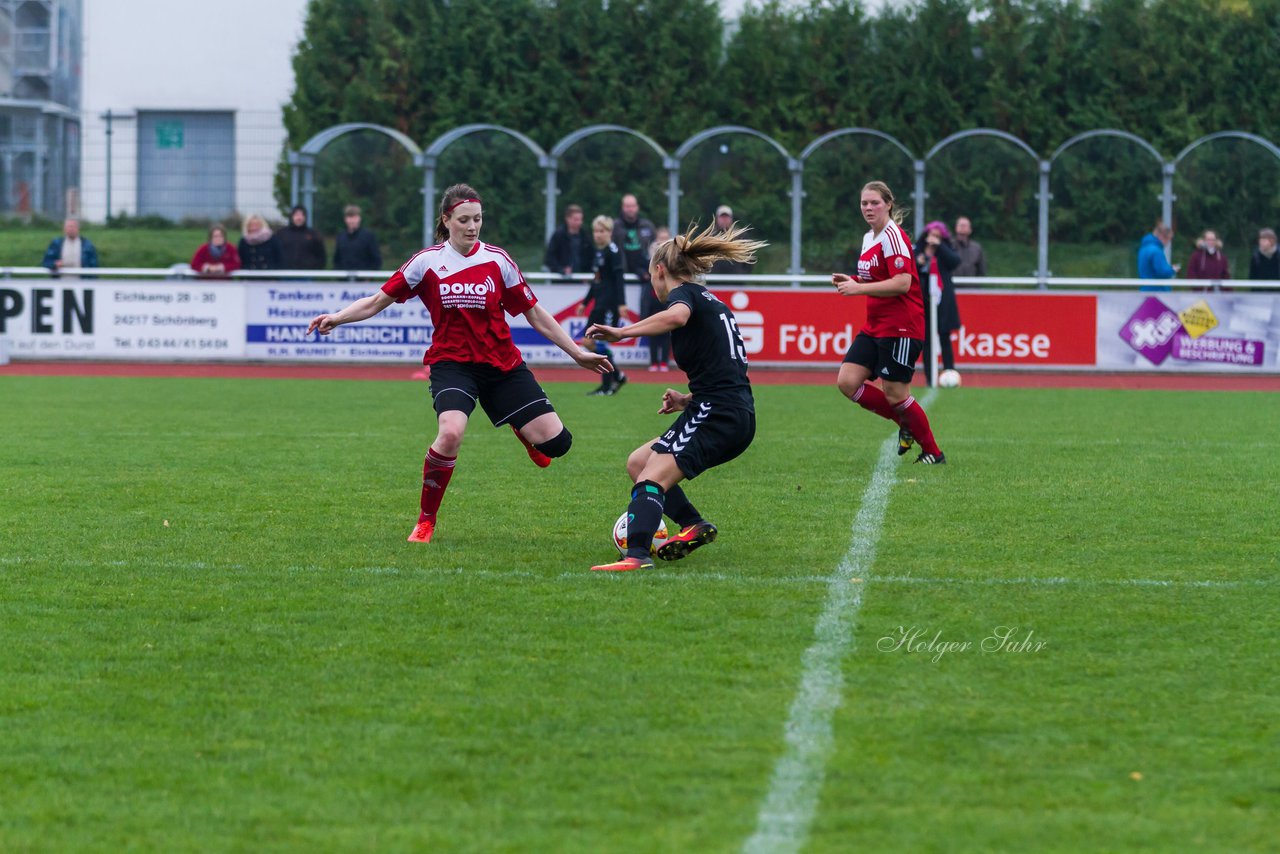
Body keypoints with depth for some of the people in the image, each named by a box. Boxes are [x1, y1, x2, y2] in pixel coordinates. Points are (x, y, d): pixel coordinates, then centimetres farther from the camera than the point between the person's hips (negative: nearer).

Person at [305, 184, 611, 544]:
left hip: (502, 364, 2)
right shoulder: (427, 261, -2)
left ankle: (523, 431, 33)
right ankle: (425, 522, -12)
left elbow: (534, 313, 6)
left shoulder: (497, 260, 0)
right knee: (451, 433, -33)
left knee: (555, 442, -7)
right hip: (452, 362, -2)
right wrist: (336, 318, -11)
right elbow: (376, 302, 3)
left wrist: (576, 352, 6)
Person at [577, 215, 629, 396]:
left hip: (610, 303, -9)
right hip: (600, 303, 9)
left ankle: (607, 386, -2)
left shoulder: (613, 251, -10)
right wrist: (585, 302, 25)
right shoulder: (597, 252, 16)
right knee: (589, 341, 7)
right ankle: (618, 376, 17)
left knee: (601, 343, -9)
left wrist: (621, 303, -23)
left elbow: (619, 278, -16)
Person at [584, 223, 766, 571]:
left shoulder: (684, 292, -1)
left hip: (715, 413, -9)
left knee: (650, 479, -19)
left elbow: (677, 316, -30)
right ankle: (694, 526, 7)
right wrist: (690, 399, 19)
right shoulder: (709, 301, 26)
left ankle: (637, 555, -39)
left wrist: (622, 332, -29)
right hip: (735, 416, 9)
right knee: (637, 462, 17)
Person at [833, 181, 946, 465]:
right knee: (847, 382, -3)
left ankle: (934, 453, 11)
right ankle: (905, 424, 12)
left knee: (895, 395, -6)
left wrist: (859, 288, -24)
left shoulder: (892, 236, -14)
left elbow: (901, 283, -23)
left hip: (901, 329, -9)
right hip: (875, 328, 9)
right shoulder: (869, 239, 14)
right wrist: (850, 281, 7)